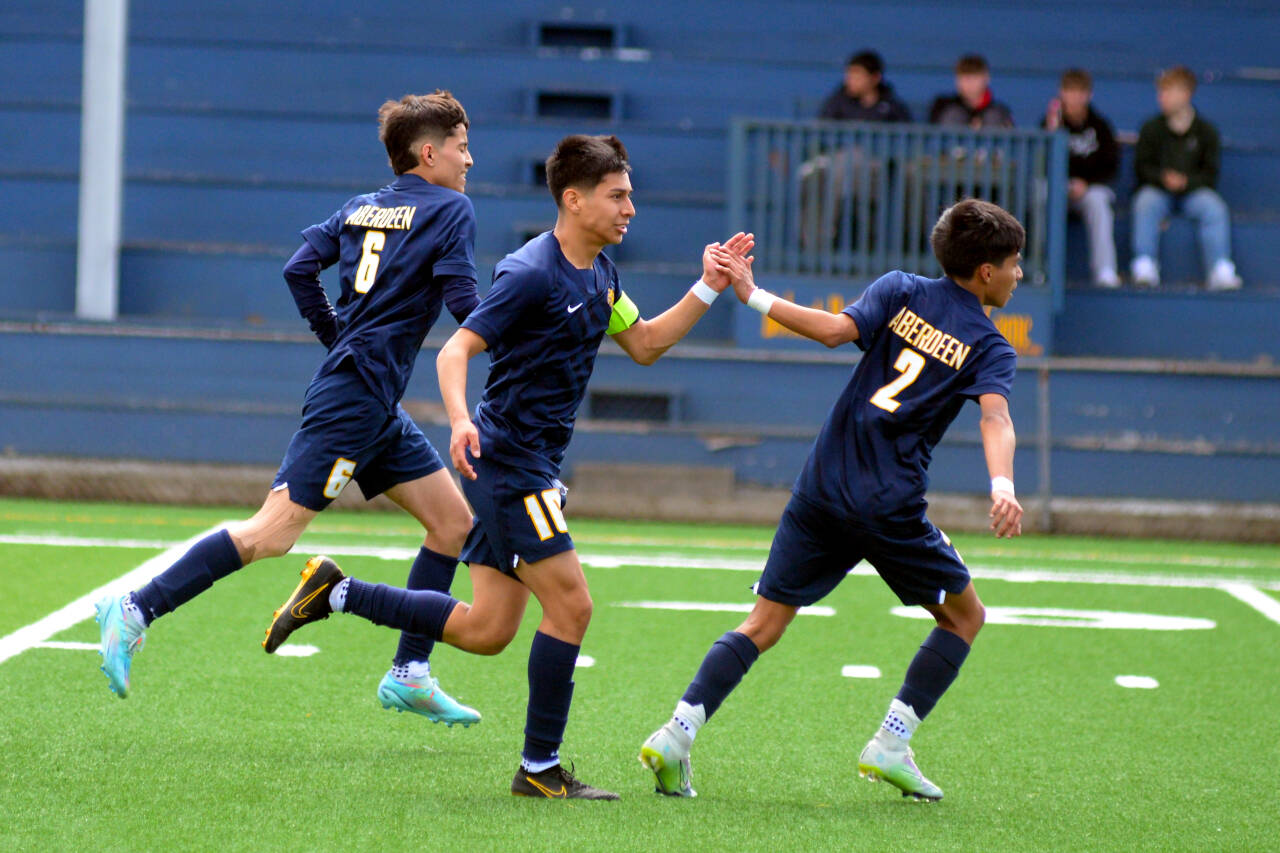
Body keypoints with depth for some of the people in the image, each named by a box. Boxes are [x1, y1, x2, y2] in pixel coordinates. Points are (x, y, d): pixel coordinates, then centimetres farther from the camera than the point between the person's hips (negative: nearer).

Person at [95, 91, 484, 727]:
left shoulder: (360, 209, 16)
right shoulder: (450, 210, -5)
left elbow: (299, 269, 7)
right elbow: (463, 304, -14)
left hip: (378, 410, 9)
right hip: (354, 399, -9)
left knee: (453, 519, 11)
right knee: (273, 533, -12)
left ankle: (409, 675, 10)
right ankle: (136, 610, -12)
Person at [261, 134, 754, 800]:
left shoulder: (598, 272, 12)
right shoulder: (531, 273, -17)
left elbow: (644, 345, 21)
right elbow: (454, 351, -20)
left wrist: (707, 289, 10)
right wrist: (460, 420, -38)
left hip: (533, 468, 10)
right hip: (507, 461, -9)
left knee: (486, 631, 9)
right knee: (570, 605, -10)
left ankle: (335, 593, 19)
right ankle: (540, 769, 0)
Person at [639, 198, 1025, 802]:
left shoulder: (900, 292, 11)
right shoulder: (991, 349, 2)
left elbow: (836, 329, -7)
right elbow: (995, 418, -17)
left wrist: (755, 297, -6)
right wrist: (1003, 488, -32)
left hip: (822, 487, 4)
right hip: (891, 505, -4)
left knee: (764, 624, 6)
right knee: (964, 617, 17)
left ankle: (677, 733, -11)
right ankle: (891, 744, 9)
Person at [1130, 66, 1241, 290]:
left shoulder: (1206, 131, 4)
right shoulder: (1152, 129, 5)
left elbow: (1210, 173, 1)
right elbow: (1142, 166, 2)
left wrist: (1185, 181, -18)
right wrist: (1163, 178, -18)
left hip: (1193, 189, 0)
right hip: (1157, 188, 0)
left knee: (1214, 208, -30)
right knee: (1146, 204, -34)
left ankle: (1221, 271, -35)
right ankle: (1144, 268, -42)